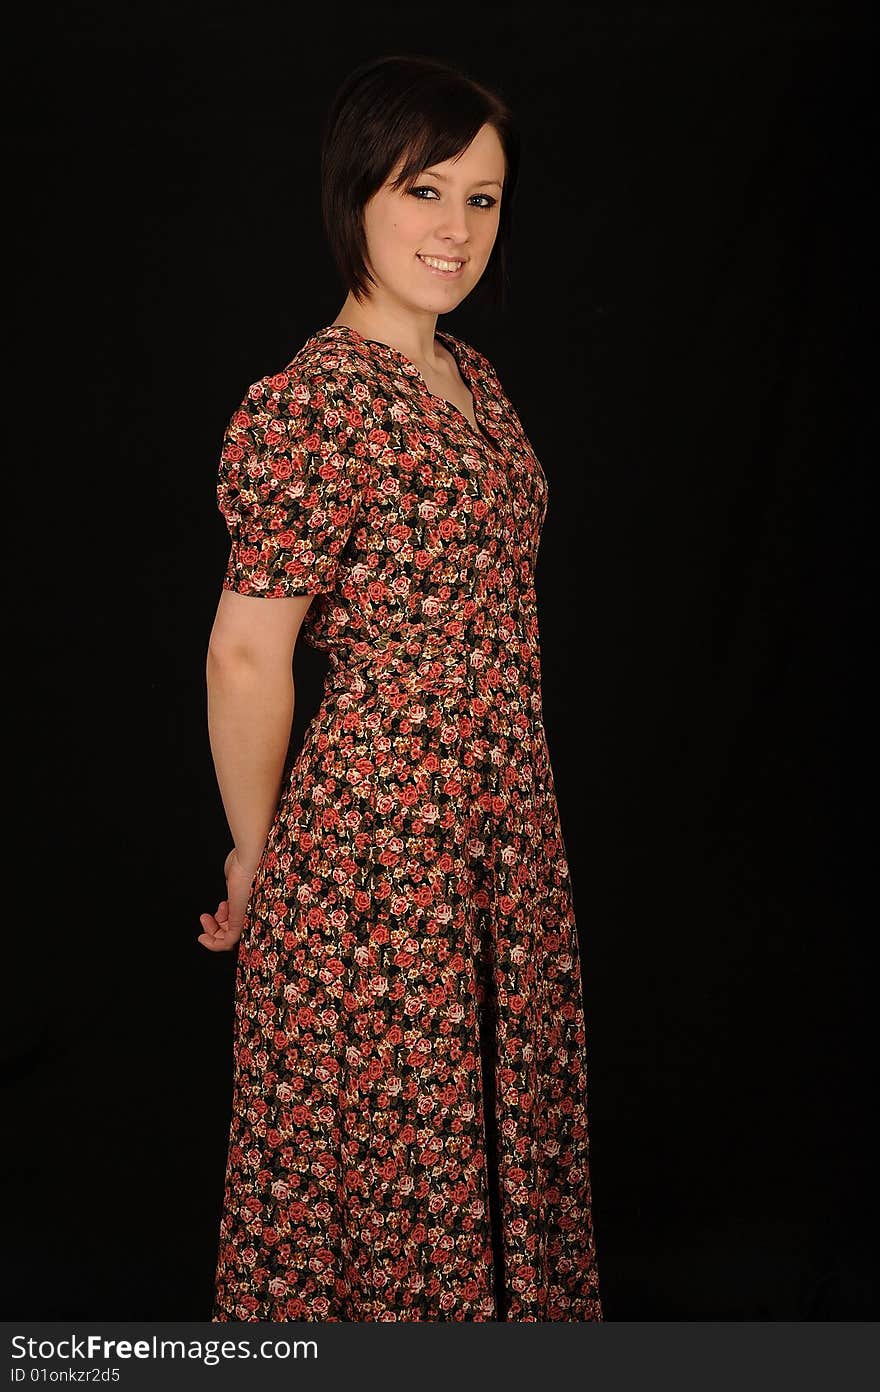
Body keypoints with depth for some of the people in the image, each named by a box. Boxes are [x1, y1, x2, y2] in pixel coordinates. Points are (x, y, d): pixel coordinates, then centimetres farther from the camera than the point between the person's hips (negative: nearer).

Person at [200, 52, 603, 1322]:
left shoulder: (469, 375, 9)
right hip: (377, 845, -8)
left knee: (506, 1117, 22)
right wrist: (257, 866, -7)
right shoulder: (312, 404, -19)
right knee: (388, 1148, 9)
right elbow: (245, 658, -18)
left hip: (506, 827, 8)